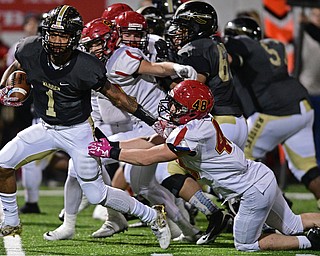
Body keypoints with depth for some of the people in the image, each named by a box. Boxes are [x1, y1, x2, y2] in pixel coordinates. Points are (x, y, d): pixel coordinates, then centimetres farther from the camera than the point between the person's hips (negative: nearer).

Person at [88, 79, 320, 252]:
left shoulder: (192, 134, -26)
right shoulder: (197, 124, 1)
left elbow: (147, 158, -24)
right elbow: (153, 142, 6)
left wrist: (111, 153, -16)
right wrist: (112, 144, 1)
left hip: (255, 191, -9)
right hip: (262, 177, 9)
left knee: (246, 245, 8)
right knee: (292, 226, 22)